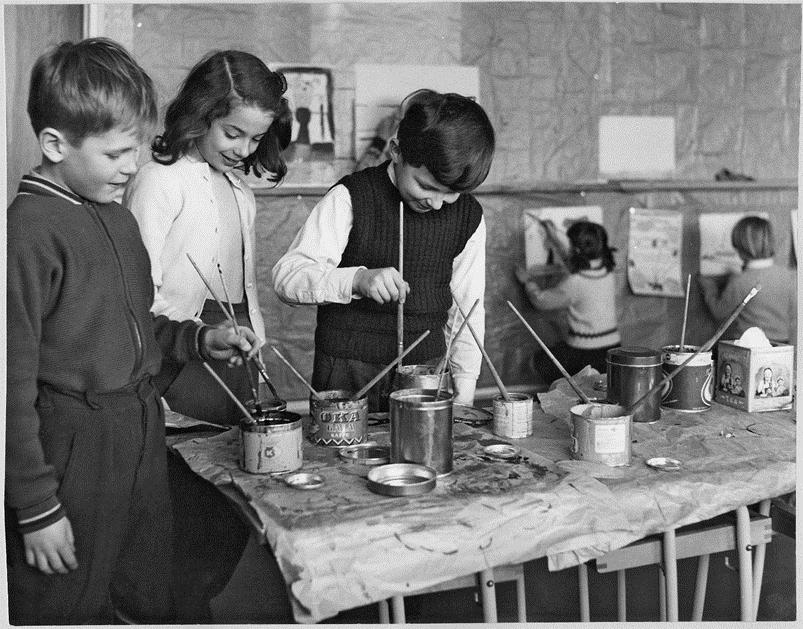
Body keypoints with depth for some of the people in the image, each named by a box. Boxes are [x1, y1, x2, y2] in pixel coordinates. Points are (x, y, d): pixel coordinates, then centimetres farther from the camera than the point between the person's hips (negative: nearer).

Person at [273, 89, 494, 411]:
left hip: (427, 372, 3)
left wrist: (464, 389, 5)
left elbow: (466, 307, 9)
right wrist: (357, 279, -33)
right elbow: (286, 276, -17)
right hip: (347, 371, -3)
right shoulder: (350, 199, -13)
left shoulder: (468, 216, 0)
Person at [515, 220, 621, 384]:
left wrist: (528, 281, 13)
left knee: (542, 362, 17)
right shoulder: (609, 273, -1)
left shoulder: (575, 283, -22)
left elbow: (541, 301, -7)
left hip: (587, 355, -7)